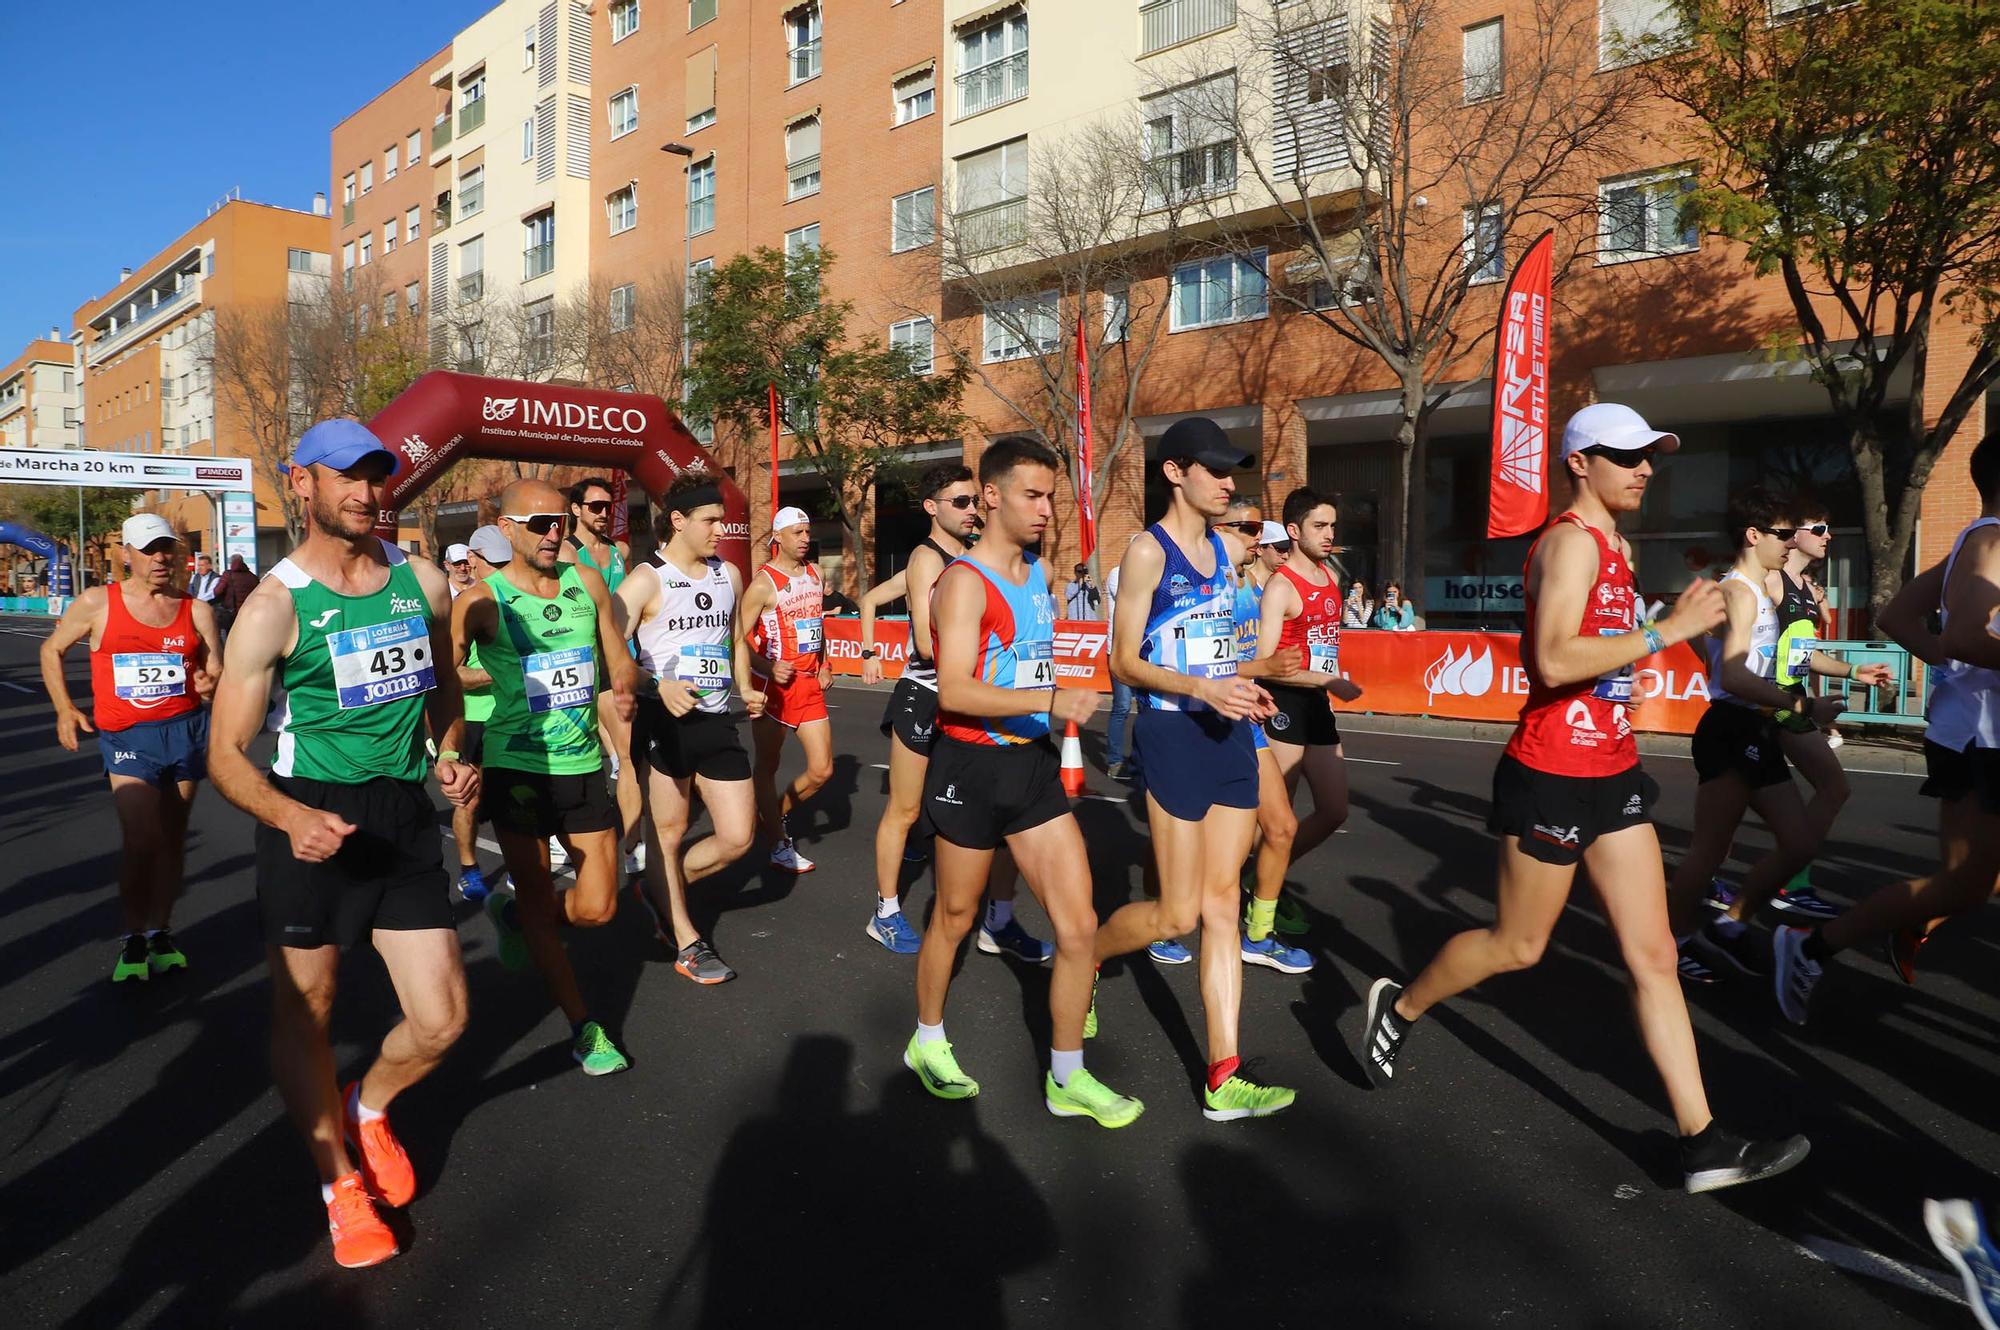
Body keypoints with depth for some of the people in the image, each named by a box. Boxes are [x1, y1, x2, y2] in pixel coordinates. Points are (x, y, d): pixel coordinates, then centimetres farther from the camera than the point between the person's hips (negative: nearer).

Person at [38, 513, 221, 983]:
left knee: (172, 838, 9)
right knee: (141, 839, -11)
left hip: (186, 729, 2)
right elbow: (52, 649, 14)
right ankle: (134, 940, 5)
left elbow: (217, 673, 5)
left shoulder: (197, 610, 4)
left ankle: (161, 932, 22)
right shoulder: (97, 603, 1)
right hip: (126, 736, -2)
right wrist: (64, 708, 5)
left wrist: (212, 682, -19)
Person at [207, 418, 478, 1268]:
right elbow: (226, 754, -10)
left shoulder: (422, 583, 4)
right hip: (313, 820, -3)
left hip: (406, 815, 4)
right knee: (304, 1011, 11)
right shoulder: (276, 605, -10)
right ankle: (340, 1181, 33)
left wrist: (451, 757, 3)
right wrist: (292, 818, -28)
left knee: (441, 1019, 4)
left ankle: (369, 1107, 38)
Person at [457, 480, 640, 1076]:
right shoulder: (481, 600, -8)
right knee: (538, 903, 5)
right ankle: (583, 1026, 21)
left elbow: (620, 661, 11)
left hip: (583, 764, 4)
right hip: (516, 768, -3)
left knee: (596, 910, 4)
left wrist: (624, 689, -11)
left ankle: (512, 912, 36)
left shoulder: (587, 582, 4)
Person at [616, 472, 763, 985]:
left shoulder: (729, 575, 11)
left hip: (717, 721, 6)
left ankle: (660, 889, 29)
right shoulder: (645, 580, -8)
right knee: (670, 831, 6)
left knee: (737, 837, 4)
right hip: (663, 720, -5)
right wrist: (661, 687, -27)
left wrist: (746, 688, 10)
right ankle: (685, 939, 24)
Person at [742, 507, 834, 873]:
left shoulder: (816, 574, 9)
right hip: (775, 683, -6)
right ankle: (779, 846, 17)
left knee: (822, 770, 4)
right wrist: (769, 668, -25)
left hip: (810, 683, 6)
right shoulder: (764, 582, -12)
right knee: (767, 765, 6)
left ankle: (774, 816, 28)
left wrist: (824, 665, 14)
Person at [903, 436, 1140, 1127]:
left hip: (1034, 763, 7)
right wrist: (1050, 699, -33)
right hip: (973, 765, -6)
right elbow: (954, 690, -26)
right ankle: (927, 1043, 38)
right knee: (955, 917, 13)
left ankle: (1067, 1078, 17)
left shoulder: (1038, 572, 12)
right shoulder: (965, 580, -14)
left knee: (1079, 926, 1)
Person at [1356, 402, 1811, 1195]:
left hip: (1610, 772, 9)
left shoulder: (1613, 547, 15)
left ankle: (1703, 1143, 12)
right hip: (1554, 775, -9)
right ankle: (1398, 1008, 30)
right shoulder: (1572, 541, -15)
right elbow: (1554, 660, -29)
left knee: (1653, 955, 7)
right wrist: (1667, 632, -25)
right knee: (1518, 945, 7)